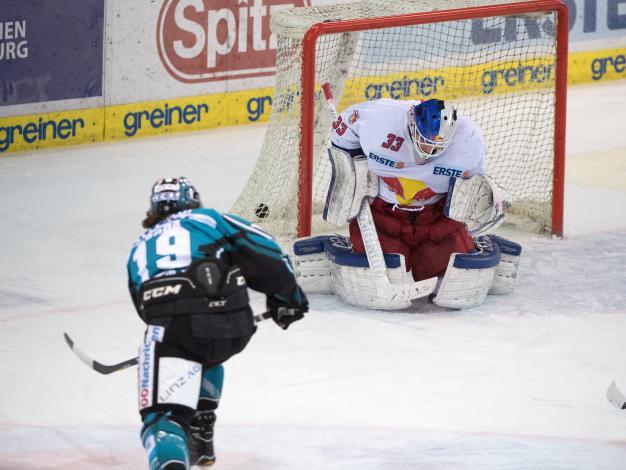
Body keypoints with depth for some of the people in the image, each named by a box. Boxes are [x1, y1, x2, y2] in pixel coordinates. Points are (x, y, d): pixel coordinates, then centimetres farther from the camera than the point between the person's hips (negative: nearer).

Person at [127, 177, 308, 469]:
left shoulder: (140, 248, 30)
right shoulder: (209, 219, 22)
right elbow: (264, 252, 13)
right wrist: (287, 298, 25)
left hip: (173, 330, -2)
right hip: (234, 329, 2)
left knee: (162, 415, -8)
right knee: (204, 357, 37)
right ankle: (200, 442, 40)